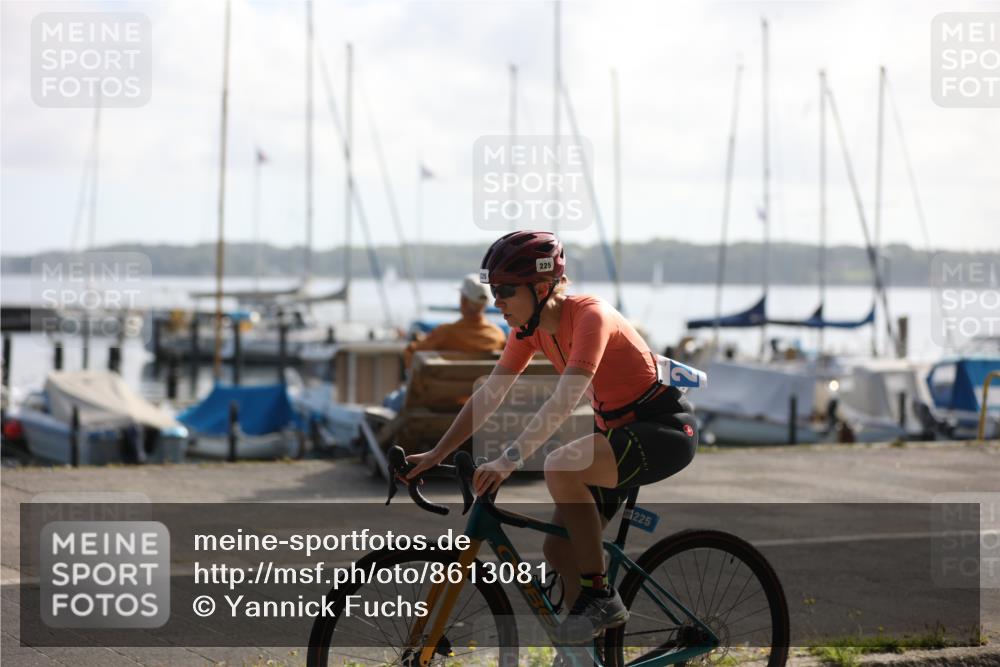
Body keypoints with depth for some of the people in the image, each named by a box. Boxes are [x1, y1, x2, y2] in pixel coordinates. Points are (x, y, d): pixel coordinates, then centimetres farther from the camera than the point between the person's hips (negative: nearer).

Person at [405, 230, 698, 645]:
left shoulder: (589, 316, -24)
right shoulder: (530, 329, 0)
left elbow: (564, 401, -36)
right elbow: (488, 396, 2)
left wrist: (509, 460, -43)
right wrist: (435, 454, -5)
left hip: (664, 427, -9)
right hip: (616, 430, 9)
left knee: (561, 467, -32)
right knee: (560, 549, 1)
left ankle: (600, 597, -19)